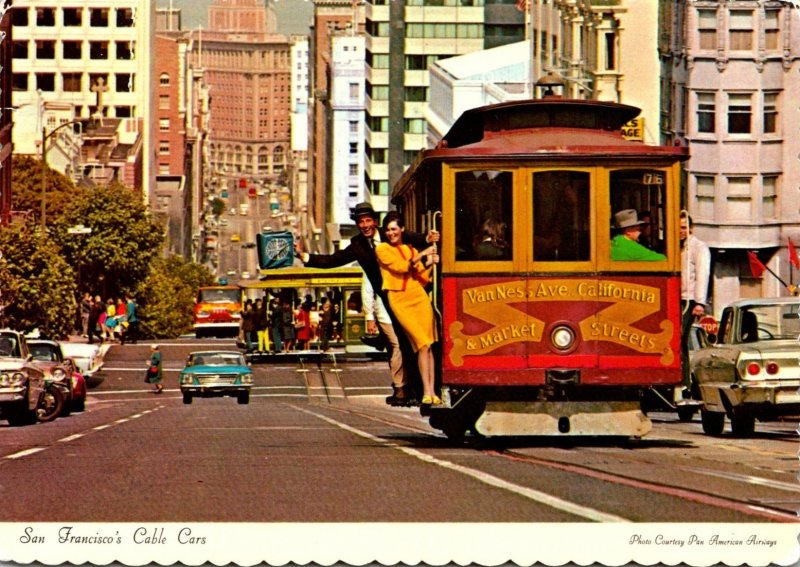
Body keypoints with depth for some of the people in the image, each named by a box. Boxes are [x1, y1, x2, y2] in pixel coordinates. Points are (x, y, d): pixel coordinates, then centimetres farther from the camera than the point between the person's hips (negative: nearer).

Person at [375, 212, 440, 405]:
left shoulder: (411, 250, 20)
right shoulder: (382, 249, 7)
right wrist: (422, 255, -5)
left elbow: (423, 279, 15)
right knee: (422, 344, -15)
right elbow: (400, 266, -9)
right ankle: (426, 391, -14)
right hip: (399, 300, -4)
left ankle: (431, 391, -3)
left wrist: (430, 264, 0)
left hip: (419, 297, 4)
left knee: (428, 346, -4)